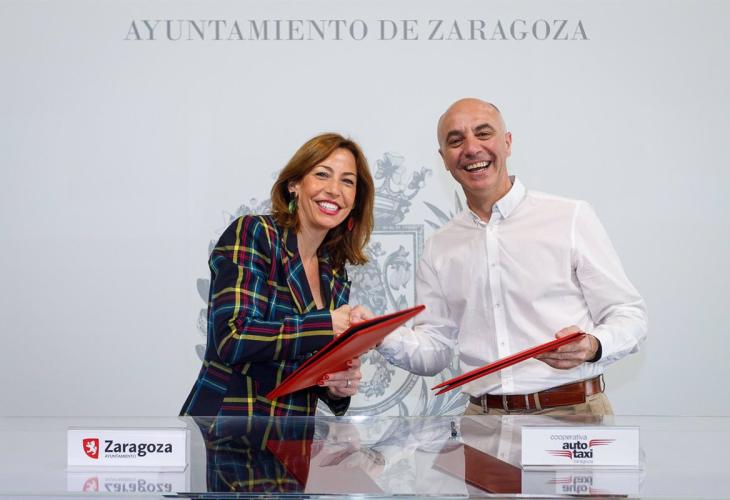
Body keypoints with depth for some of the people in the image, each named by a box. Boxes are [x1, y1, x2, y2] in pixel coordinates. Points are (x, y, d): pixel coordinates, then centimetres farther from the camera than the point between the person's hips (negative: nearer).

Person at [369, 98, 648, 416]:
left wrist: (592, 346, -17)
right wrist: (380, 336, -5)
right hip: (484, 420, 4)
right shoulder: (438, 249, 13)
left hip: (573, 413, -3)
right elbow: (434, 353, 13)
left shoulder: (572, 218, 2)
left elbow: (629, 315, 3)